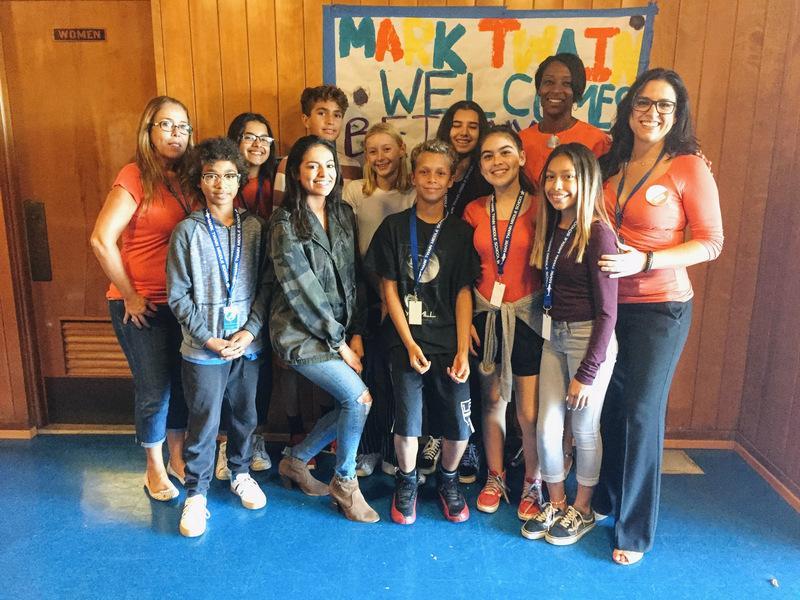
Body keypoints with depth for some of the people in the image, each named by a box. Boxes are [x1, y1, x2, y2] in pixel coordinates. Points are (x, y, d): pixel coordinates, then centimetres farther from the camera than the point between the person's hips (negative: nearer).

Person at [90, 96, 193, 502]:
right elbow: (102, 240, -18)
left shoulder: (185, 179, 6)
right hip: (142, 305, -5)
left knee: (180, 383, 15)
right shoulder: (136, 176, -13)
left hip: (182, 300, 5)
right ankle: (155, 468, 27)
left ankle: (177, 458, 34)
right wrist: (130, 295, -13)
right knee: (154, 388, 5)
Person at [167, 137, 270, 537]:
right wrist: (209, 338, -12)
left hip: (248, 344, 3)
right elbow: (178, 295, -5)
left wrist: (251, 330, -10)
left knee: (245, 416, 17)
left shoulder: (255, 228, 1)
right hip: (203, 349, -2)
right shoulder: (187, 231, -5)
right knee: (203, 424, 5)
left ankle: (240, 473, 39)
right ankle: (196, 493, 23)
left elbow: (265, 286, 1)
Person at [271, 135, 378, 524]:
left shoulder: (344, 214, 5)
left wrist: (356, 334, -1)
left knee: (351, 406, 5)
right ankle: (344, 483, 12)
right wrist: (339, 342, -13)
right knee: (359, 399, -12)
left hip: (341, 331, 7)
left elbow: (353, 278, 6)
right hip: (301, 334, -7)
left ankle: (295, 460, 28)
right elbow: (302, 293, -16)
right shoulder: (285, 225, -14)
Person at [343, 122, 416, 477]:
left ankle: (393, 452, 21)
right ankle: (367, 451, 20)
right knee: (371, 374, 3)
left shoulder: (414, 194, 3)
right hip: (367, 294, 0)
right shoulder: (354, 191, 3)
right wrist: (379, 290, -6)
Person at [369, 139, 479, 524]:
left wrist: (463, 351, -7)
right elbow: (389, 289, 1)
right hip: (407, 340, -1)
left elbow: (464, 293, 2)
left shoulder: (460, 231, 5)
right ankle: (406, 480, 26)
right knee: (407, 424, -4)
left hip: (449, 342, 1)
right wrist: (410, 344, -7)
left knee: (460, 426, -1)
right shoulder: (394, 227, 3)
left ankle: (448, 478, 29)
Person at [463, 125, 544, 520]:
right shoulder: (474, 212, 5)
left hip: (526, 316, -3)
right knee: (492, 401, 14)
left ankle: (533, 483, 25)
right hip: (484, 314, 3)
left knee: (529, 412, 1)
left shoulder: (539, 209, -5)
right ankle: (495, 478, 32)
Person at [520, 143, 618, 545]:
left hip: (590, 339, -6)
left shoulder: (597, 233, -15)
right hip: (554, 336, 6)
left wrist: (587, 373, -14)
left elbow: (607, 311, -15)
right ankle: (555, 504, 31)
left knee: (584, 429, 10)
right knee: (547, 427, 10)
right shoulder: (550, 228, 6)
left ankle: (582, 510, 32)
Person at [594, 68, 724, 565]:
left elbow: (710, 242, -9)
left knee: (642, 411, 2)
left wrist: (644, 261, -21)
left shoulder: (689, 167, -8)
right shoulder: (611, 164, 6)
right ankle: (604, 499, 33)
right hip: (608, 302, 4)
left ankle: (636, 531, 18)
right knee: (611, 405, 12)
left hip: (660, 307, -4)